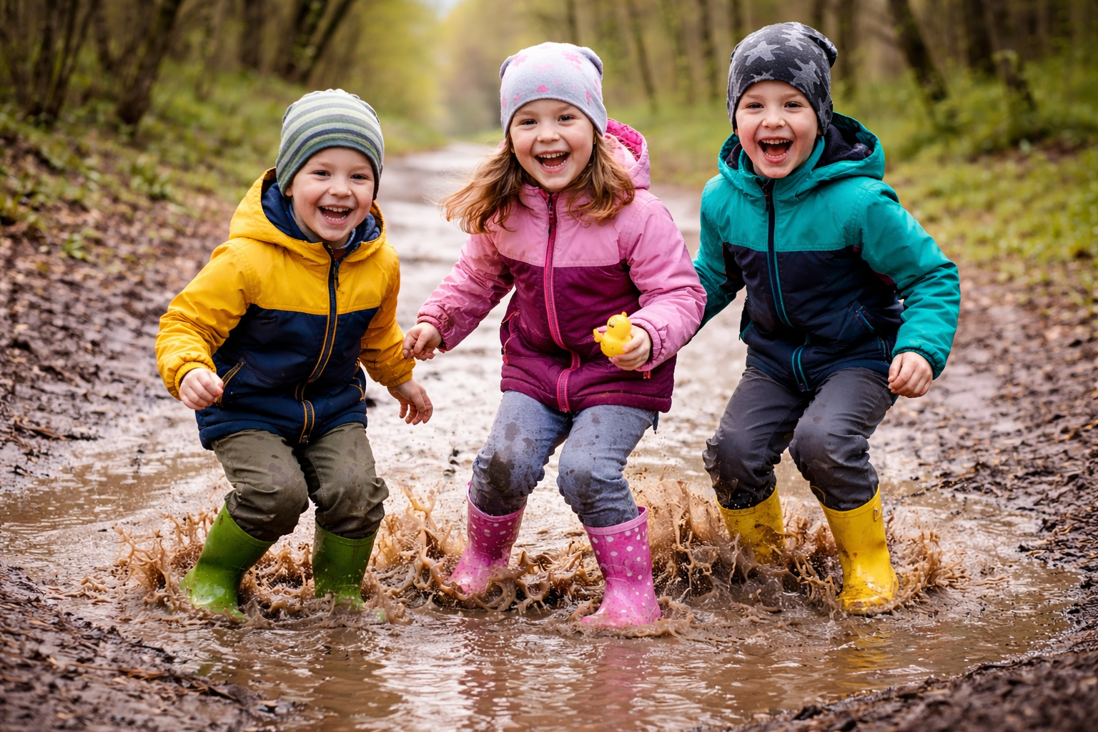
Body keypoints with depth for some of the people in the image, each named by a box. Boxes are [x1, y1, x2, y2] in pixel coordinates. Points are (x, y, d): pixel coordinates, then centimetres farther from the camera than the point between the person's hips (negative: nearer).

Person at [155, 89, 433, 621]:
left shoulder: (379, 263, -5)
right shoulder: (249, 259, -24)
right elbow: (186, 322, -19)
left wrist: (399, 378, 31)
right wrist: (189, 371, -39)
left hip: (333, 407, 4)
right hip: (247, 407, -4)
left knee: (355, 490, -16)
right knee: (277, 492, -25)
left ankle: (341, 589, 12)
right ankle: (212, 577, 3)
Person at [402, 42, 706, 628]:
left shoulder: (633, 212, -19)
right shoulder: (502, 211, -4)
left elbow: (680, 293, -15)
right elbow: (477, 278, 16)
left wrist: (648, 337, -33)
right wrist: (436, 322, 3)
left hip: (620, 374, -4)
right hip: (535, 366, 4)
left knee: (587, 469, -21)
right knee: (506, 460, -13)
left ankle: (632, 594, -4)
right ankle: (483, 556, 17)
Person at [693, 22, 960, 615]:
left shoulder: (857, 201, -23)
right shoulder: (723, 199, -8)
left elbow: (932, 278, -13)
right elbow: (713, 277, 12)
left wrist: (922, 348, -28)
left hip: (858, 358, -4)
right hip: (774, 360, 5)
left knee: (822, 441, -31)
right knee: (733, 451, -17)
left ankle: (868, 565, -4)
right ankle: (760, 560, 15)